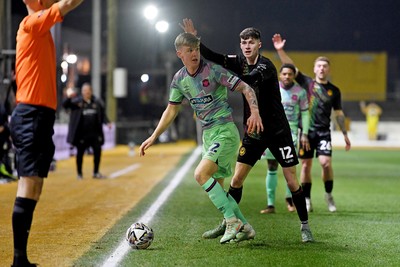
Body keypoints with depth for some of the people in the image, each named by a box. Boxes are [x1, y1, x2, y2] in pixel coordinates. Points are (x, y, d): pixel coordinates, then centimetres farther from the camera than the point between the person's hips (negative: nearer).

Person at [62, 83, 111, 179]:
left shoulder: (97, 102, 7)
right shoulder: (77, 102, -1)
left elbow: (102, 115, 13)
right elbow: (65, 105, -11)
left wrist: (107, 122, -4)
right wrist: (68, 97, -30)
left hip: (95, 133, 3)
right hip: (81, 133, -2)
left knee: (97, 151, 1)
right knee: (80, 152, 6)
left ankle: (96, 173, 16)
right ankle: (79, 173, 20)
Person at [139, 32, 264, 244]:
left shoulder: (213, 70, -12)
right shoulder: (179, 79, 6)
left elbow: (246, 89, -12)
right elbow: (171, 110, 16)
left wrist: (255, 112, -28)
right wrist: (153, 137, 13)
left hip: (225, 130, -7)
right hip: (207, 133, 7)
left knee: (201, 174, -21)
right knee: (214, 187, 8)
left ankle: (232, 220, -13)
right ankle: (244, 226, 20)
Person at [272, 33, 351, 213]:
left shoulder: (334, 91, 9)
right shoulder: (306, 83, 5)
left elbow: (339, 114, 14)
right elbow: (290, 66, -3)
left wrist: (345, 134, 12)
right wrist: (280, 50, -15)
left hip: (323, 132, 0)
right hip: (306, 130, 0)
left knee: (326, 162, -14)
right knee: (306, 165, 1)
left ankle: (329, 195, 6)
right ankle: (307, 200, 11)